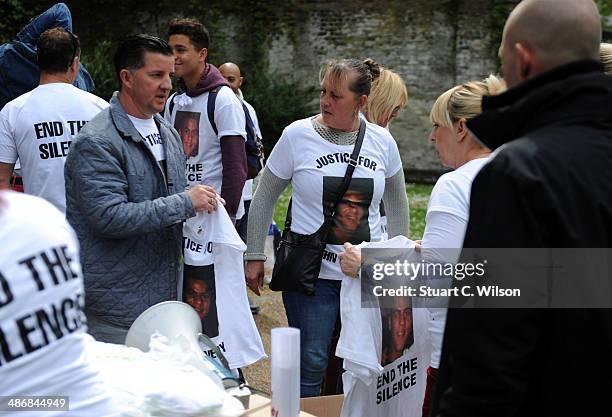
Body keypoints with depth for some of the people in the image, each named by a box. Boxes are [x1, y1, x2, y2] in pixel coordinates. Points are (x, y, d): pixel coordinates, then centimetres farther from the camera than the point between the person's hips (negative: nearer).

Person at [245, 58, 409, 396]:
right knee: (310, 364, -2)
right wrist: (254, 256, 1)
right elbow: (264, 198, 2)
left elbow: (397, 201, 17)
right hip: (312, 274, -3)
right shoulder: (297, 135, -6)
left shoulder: (382, 141, 2)